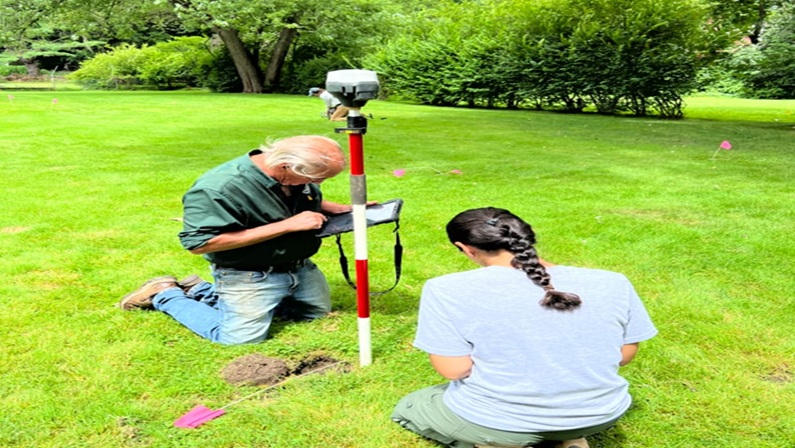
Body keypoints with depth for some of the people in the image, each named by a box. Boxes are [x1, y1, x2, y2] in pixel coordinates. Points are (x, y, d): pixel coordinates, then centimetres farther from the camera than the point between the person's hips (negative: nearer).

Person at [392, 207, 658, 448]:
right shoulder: (612, 284, -8)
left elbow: (453, 369, -15)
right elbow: (624, 356, 1)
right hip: (597, 416, 4)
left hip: (492, 420, -3)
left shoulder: (448, 290, -17)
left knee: (407, 408, 27)